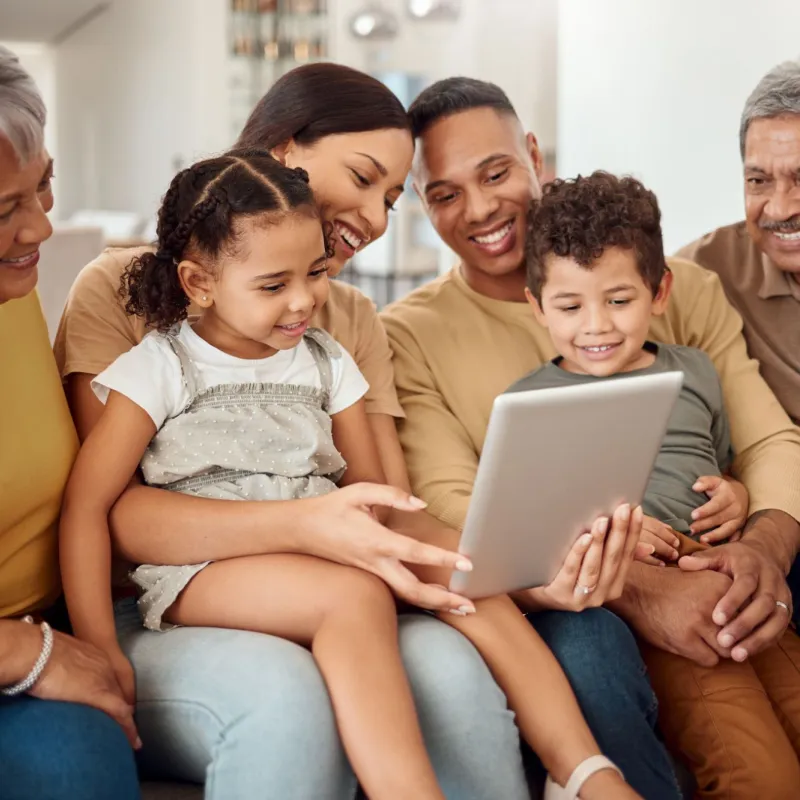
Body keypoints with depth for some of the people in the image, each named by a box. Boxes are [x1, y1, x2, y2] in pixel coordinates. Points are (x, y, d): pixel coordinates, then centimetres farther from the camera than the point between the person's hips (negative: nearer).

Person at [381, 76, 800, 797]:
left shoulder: (679, 287, 12)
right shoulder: (411, 334, 5)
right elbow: (448, 508, -9)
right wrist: (632, 588, -24)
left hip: (703, 571, 4)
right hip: (560, 601, -3)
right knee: (584, 651, -37)